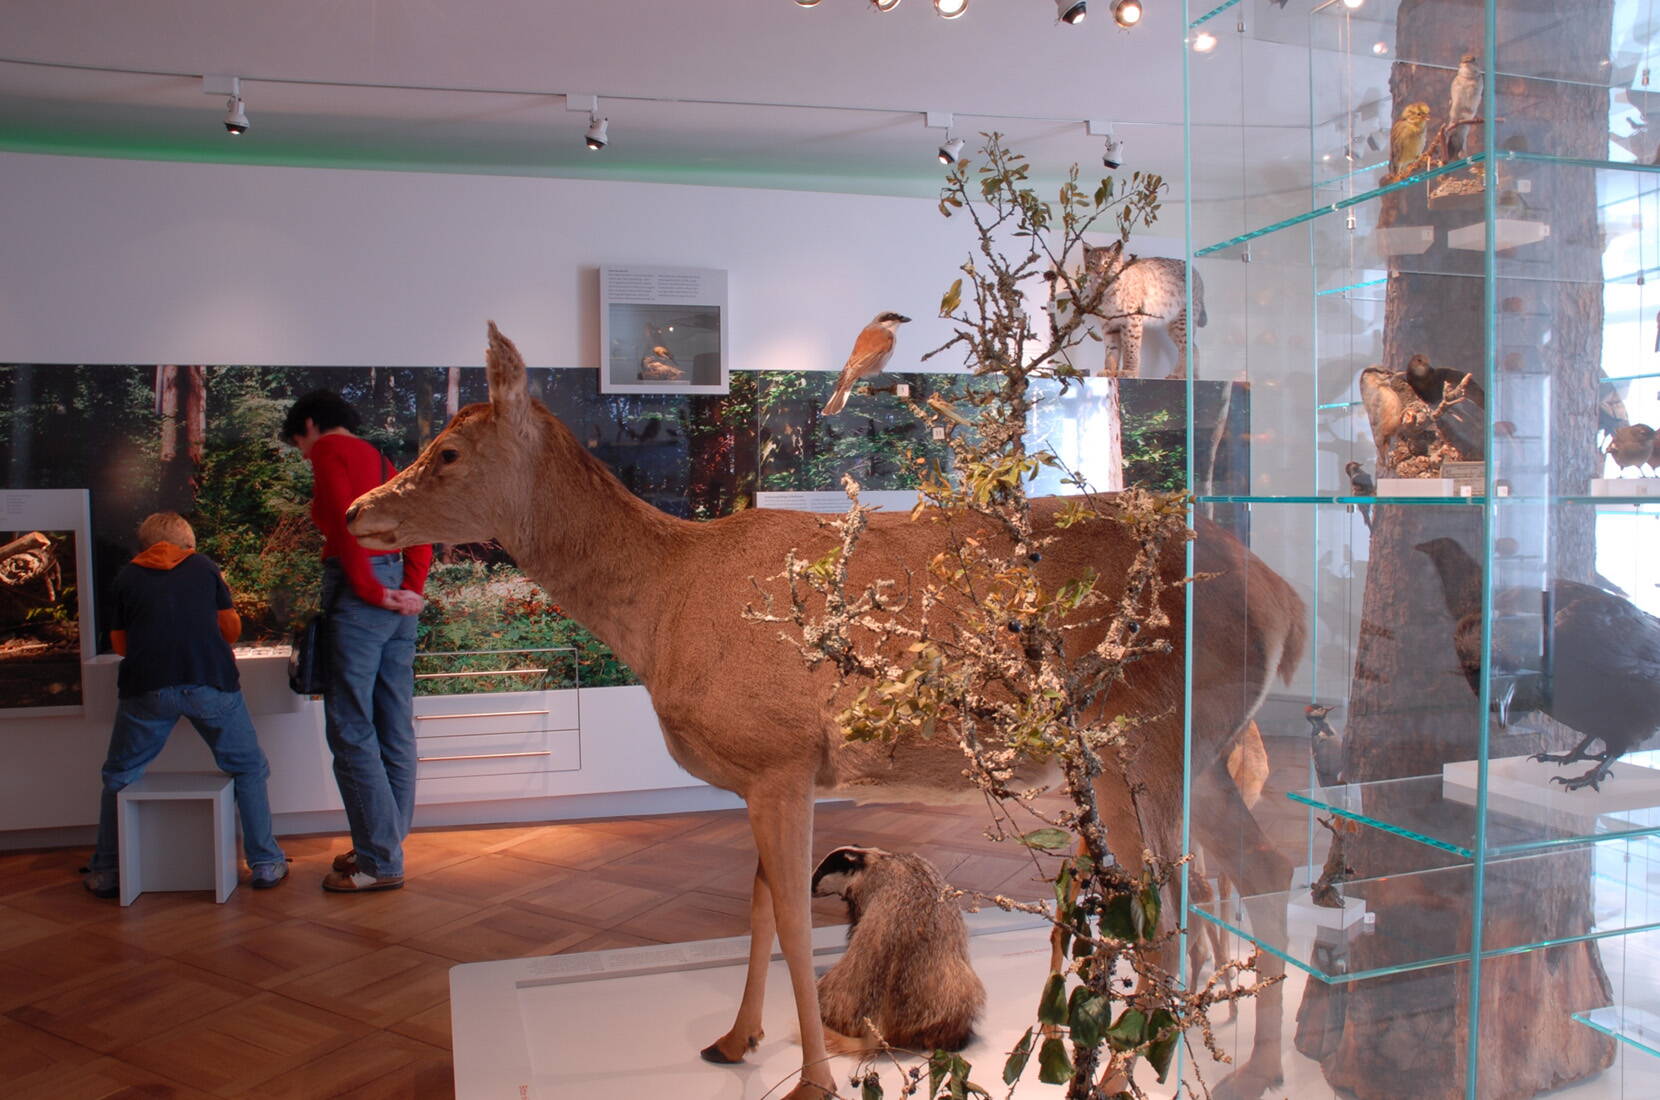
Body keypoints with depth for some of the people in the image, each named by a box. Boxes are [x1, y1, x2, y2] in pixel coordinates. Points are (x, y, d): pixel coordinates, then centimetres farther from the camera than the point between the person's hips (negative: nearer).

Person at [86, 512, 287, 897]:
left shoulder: (127, 576, 17)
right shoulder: (203, 565, 17)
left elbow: (120, 644, 21)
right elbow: (232, 629, 21)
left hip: (146, 688, 0)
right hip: (211, 682, 0)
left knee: (118, 777, 21)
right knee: (248, 770, 15)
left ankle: (106, 872, 25)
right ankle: (265, 864, 15)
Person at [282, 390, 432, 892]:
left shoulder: (330, 451, -1)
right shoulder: (379, 460, 23)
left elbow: (345, 521, -16)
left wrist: (370, 589, -13)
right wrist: (412, 589, 4)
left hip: (359, 595, -9)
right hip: (397, 596, 9)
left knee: (351, 730, -5)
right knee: (395, 730, 10)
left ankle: (379, 861, -3)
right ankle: (387, 844, 19)